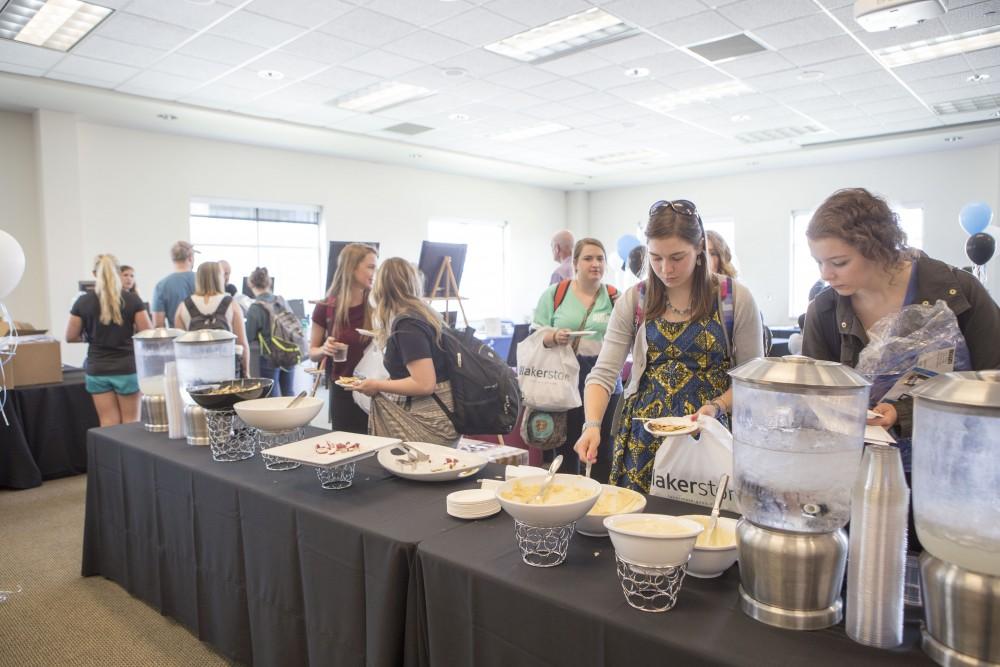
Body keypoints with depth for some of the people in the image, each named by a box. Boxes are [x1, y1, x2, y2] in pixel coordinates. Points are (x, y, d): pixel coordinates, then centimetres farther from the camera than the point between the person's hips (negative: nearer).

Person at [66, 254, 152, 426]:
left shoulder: (83, 302, -3)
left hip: (97, 370, 2)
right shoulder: (132, 300, -8)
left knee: (108, 423, 7)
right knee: (130, 421, 8)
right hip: (127, 368, -2)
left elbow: (71, 337, 2)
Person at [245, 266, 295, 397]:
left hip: (270, 358, -5)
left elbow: (249, 336, -12)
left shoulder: (255, 308, -13)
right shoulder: (281, 301, 3)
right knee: (288, 392, 14)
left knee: (273, 396, 5)